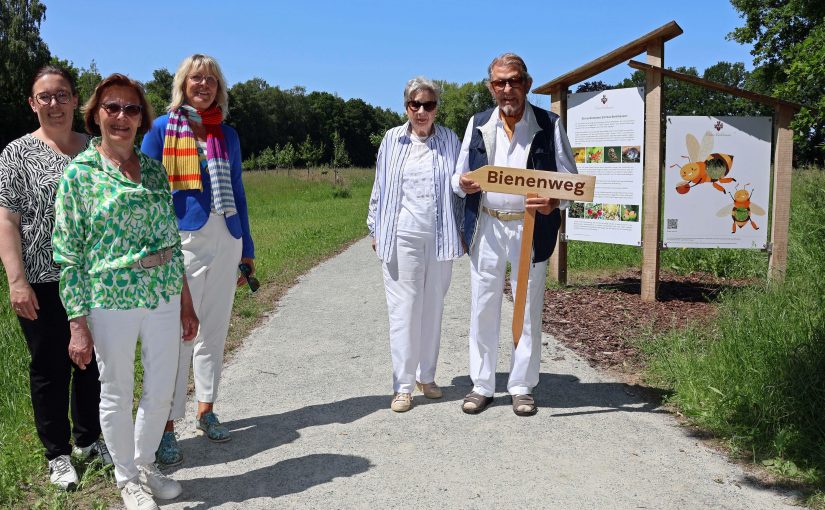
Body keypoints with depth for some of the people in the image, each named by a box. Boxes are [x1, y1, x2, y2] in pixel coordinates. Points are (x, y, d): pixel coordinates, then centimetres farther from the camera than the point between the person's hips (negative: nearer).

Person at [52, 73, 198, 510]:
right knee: (117, 394, 11)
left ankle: (145, 463, 37)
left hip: (164, 297, 4)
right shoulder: (79, 172, -4)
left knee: (162, 389, 12)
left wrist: (186, 302, 11)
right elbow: (68, 253, -6)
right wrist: (78, 323, -9)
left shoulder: (154, 169, 8)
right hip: (111, 298, -4)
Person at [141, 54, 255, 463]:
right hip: (181, 242, -4)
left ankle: (206, 410, 27)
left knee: (215, 330, 12)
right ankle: (167, 426, 9)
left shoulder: (228, 135, 11)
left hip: (225, 241, 4)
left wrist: (246, 250, 13)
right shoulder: (161, 129, 0)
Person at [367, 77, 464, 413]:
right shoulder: (393, 139, 4)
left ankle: (426, 376, 24)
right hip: (402, 237, -1)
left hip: (440, 237, 1)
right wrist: (375, 229, 9)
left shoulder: (450, 140, 5)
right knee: (404, 310, -1)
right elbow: (379, 187, 9)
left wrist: (462, 231, 8)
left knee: (433, 308, 9)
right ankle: (403, 386, 6)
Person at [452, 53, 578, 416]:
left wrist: (554, 202, -18)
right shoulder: (478, 125, 9)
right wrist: (462, 184, -13)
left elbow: (570, 179, 3)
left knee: (529, 311, 6)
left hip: (531, 228, -2)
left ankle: (522, 387, 20)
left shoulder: (549, 125, 2)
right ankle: (481, 385, 19)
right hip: (486, 227, 2)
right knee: (483, 309, 6)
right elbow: (460, 177, 12)